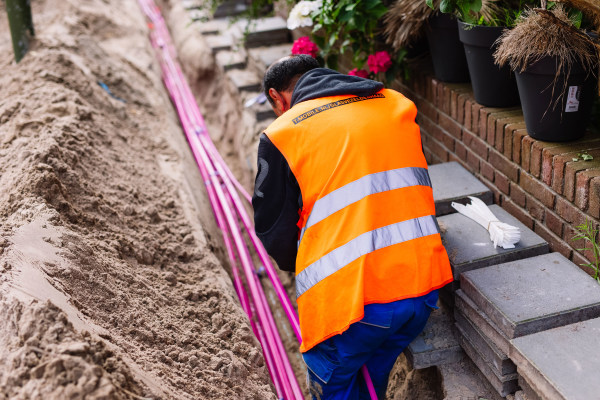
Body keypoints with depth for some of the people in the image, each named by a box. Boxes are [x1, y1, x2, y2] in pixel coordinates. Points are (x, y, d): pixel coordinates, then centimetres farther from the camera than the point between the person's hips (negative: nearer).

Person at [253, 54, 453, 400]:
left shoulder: (282, 134, -2)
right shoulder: (397, 105, 12)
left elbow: (273, 231, 1)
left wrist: (300, 268, 22)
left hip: (348, 297, -5)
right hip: (424, 284, 5)